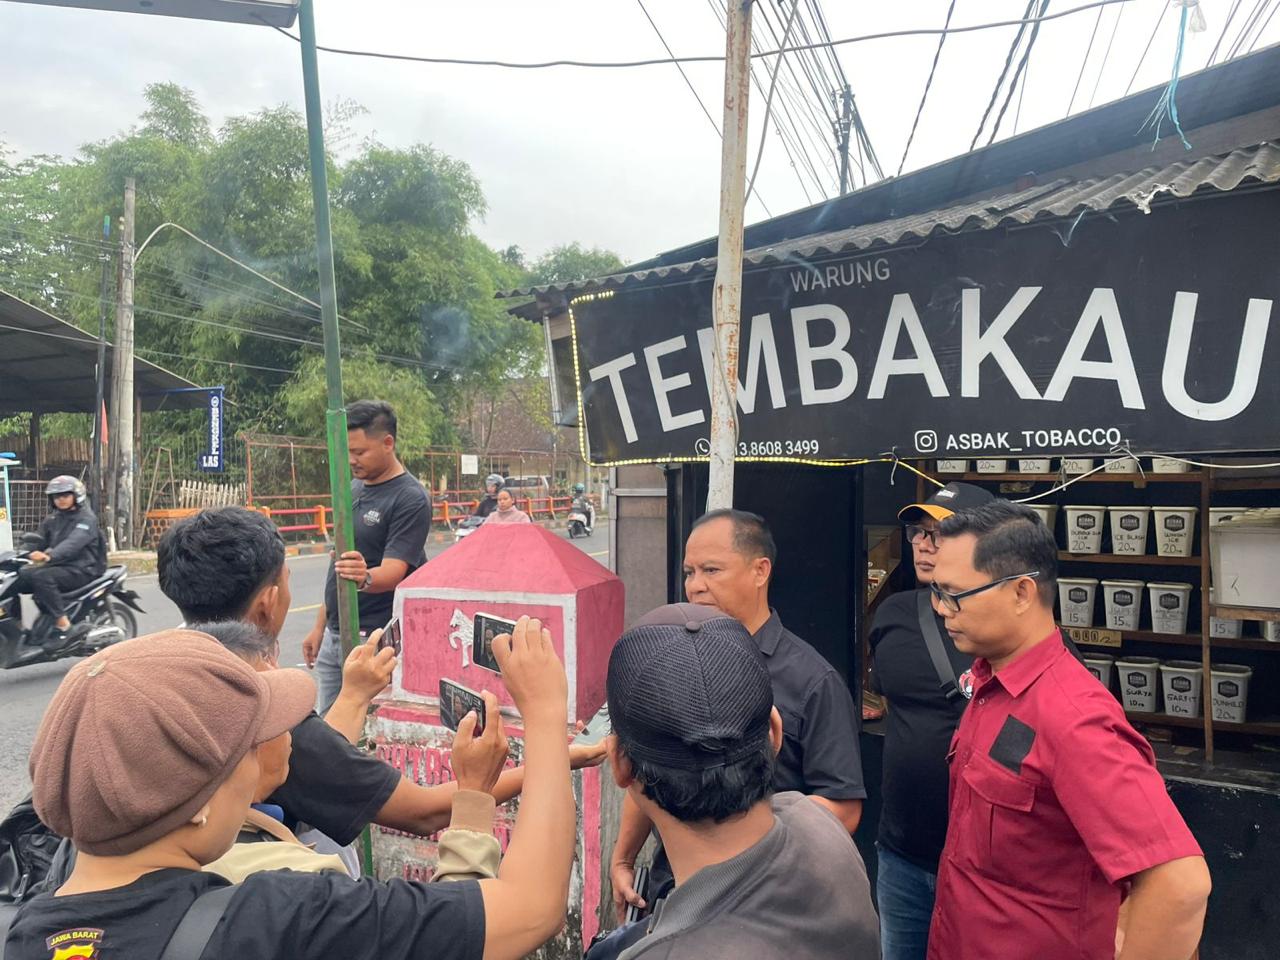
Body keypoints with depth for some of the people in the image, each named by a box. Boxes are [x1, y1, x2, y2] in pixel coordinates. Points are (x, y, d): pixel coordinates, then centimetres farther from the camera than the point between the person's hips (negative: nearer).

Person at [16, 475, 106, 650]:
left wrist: (48, 556, -41)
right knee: (20, 577, -8)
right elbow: (38, 540, 7)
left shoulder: (87, 519, -7)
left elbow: (73, 543, -24)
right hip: (59, 566, 8)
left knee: (41, 577, -30)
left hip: (82, 570, -8)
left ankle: (63, 627, -26)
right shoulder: (52, 520, 18)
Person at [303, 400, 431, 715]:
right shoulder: (354, 488, 10)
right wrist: (320, 626, 15)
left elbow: (393, 571, -23)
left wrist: (366, 578, -45)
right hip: (333, 636, 8)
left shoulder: (410, 499, -14)